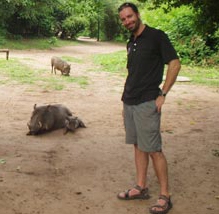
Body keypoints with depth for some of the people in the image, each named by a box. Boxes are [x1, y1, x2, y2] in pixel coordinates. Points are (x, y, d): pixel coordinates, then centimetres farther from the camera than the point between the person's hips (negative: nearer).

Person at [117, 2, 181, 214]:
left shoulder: (156, 36, -8)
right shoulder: (131, 42, 15)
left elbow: (174, 64, -11)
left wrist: (162, 95, -14)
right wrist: (126, 97, 16)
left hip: (147, 103, -8)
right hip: (129, 102, 8)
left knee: (153, 149, -6)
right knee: (138, 145, 13)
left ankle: (165, 196, 4)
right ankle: (141, 187, 23)